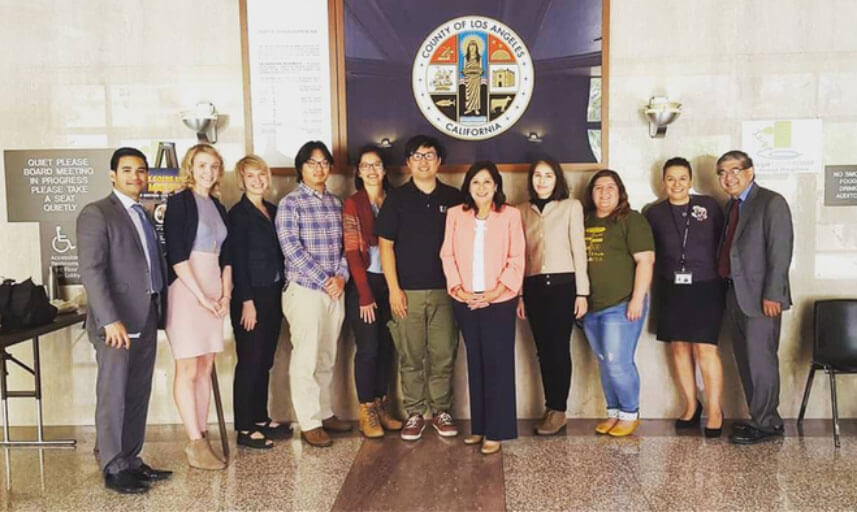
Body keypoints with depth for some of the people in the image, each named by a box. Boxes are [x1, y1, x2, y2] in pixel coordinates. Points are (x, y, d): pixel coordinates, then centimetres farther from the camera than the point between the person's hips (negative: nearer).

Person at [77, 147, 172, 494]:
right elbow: (91, 271, -15)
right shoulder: (96, 214, -6)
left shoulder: (144, 216, 17)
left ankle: (131, 460, 23)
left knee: (139, 396, 12)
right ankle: (113, 469, 14)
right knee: (113, 396, 3)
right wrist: (111, 320, -21)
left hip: (147, 318, 7)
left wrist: (160, 312, 9)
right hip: (117, 321, -7)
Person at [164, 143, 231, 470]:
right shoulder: (179, 202, -4)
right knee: (188, 370, -4)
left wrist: (225, 294, 4)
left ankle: (200, 439, 14)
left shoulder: (218, 207, 16)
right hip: (185, 289, -7)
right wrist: (201, 296, -14)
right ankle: (196, 445, -1)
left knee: (206, 368, 8)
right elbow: (176, 254, -12)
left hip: (213, 292, 7)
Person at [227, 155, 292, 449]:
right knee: (250, 363, -2)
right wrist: (247, 301, -17)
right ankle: (245, 430, 7)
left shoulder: (273, 211, 13)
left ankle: (261, 420, 24)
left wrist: (281, 291, 9)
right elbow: (237, 259, -12)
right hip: (251, 297, -7)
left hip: (273, 295, 7)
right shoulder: (238, 214, -7)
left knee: (265, 362, 13)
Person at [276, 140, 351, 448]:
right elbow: (292, 249, -13)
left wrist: (342, 276, -5)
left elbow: (344, 246, 12)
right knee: (306, 359, 0)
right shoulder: (290, 203, -5)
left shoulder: (336, 203, 12)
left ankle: (324, 413, 26)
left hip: (335, 291, 5)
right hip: (305, 291, -5)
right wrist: (325, 281, -13)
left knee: (327, 358, 13)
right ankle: (309, 423, 10)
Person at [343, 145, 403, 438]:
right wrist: (365, 295, -11)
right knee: (368, 348, -2)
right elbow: (352, 252, -8)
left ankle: (382, 406, 22)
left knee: (387, 346, 8)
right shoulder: (352, 205, -4)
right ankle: (367, 412, 11)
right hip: (363, 283, -4)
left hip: (389, 283, 4)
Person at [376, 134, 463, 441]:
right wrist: (394, 288, -6)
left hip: (445, 290, 1)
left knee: (444, 355, 5)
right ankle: (414, 414, 17)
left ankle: (441, 411, 20)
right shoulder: (397, 198, 3)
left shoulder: (453, 198, 8)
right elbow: (386, 245, 1)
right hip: (407, 291, -1)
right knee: (411, 357, 5)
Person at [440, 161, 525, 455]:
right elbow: (448, 255, 5)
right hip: (465, 302, 3)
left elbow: (516, 259, -2)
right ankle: (478, 427, 19)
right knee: (475, 363, 9)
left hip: (499, 301, -2)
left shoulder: (510, 215, 2)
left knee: (498, 364, -2)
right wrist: (459, 289, -6)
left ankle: (496, 431, 6)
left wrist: (495, 292, -11)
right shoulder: (455, 214, 8)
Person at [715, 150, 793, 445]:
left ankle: (765, 424, 9)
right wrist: (725, 288, 7)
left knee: (760, 361, -2)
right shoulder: (731, 206, 16)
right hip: (735, 295, 8)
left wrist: (772, 295, -18)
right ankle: (760, 418, 24)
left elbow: (780, 251, -13)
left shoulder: (772, 202, -7)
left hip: (760, 297, -8)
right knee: (745, 362, 13)